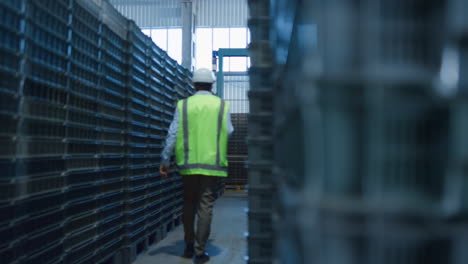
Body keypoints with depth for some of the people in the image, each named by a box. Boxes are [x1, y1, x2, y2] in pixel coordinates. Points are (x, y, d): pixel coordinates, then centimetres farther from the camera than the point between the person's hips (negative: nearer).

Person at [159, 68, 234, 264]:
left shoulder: (183, 105, 1)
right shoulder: (222, 105, 1)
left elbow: (173, 135, -2)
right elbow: (229, 132, 1)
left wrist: (165, 161, 3)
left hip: (189, 163, 1)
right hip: (212, 163, -1)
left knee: (189, 205, 16)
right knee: (206, 207, 3)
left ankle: (189, 246, 24)